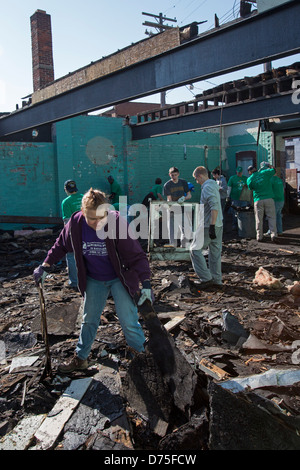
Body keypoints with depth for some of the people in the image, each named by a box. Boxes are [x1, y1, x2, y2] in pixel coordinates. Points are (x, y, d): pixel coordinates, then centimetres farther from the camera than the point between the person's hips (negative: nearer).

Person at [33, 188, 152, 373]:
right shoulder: (75, 224, -17)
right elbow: (61, 245, 3)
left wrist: (145, 283, -29)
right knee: (89, 320, 16)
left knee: (129, 322, -2)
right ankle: (80, 359, 35)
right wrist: (45, 266, 0)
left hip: (119, 279, -3)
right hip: (93, 280, 4)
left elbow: (137, 255, -23)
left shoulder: (118, 223, -27)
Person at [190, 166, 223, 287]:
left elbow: (215, 207, -26)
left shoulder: (207, 187, -15)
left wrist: (212, 226, -29)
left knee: (195, 250, 0)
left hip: (209, 226, -10)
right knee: (215, 252, 13)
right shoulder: (213, 185, 17)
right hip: (218, 225, 10)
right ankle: (217, 279, 19)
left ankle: (206, 278, -2)